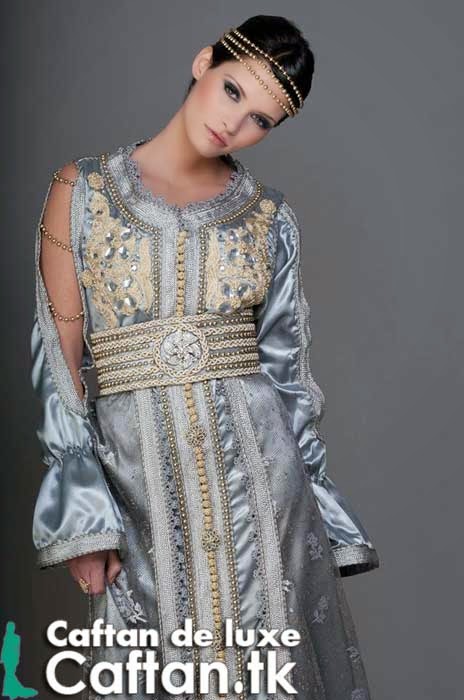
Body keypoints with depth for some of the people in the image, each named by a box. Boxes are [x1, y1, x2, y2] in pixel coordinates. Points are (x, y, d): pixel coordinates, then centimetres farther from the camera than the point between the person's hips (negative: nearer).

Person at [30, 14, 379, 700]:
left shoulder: (270, 215, 5)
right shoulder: (82, 190, 1)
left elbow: (285, 363, 7)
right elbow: (60, 356, -2)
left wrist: (312, 505, 5)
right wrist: (79, 512, -7)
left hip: (257, 467, 1)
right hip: (137, 471, -1)